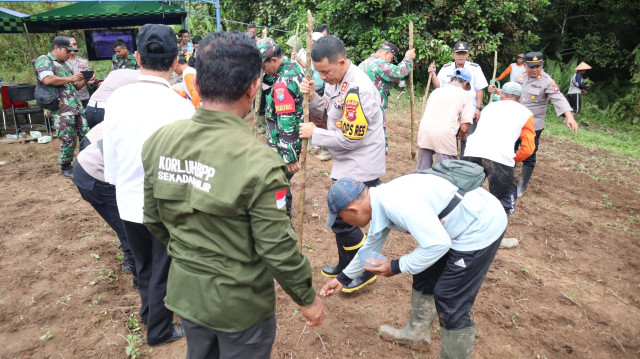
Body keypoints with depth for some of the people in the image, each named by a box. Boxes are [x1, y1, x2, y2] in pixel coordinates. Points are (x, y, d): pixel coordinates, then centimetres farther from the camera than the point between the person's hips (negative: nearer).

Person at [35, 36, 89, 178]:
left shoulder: (64, 64, 25)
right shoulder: (44, 60, 0)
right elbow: (48, 79, -18)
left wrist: (84, 81, 10)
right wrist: (70, 78, -11)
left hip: (76, 106, 8)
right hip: (61, 109, -8)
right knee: (68, 139, -6)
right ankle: (65, 167, 11)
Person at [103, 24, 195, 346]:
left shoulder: (117, 98, -8)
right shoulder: (180, 106, -22)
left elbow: (109, 154, 2)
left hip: (129, 202, 5)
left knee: (143, 265, 27)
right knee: (164, 271, 17)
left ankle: (148, 312, 51)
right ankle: (159, 330, 37)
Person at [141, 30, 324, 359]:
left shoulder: (158, 142, -12)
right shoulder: (258, 162, -29)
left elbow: (153, 220, 0)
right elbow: (278, 249, -22)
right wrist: (308, 298, -5)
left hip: (184, 292, 5)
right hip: (239, 304, -5)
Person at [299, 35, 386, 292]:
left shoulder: (358, 90, -25)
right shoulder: (335, 81, 5)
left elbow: (350, 138, -25)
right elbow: (330, 113, 14)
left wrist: (314, 134, -15)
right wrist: (313, 97, -4)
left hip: (360, 168, -10)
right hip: (346, 165, 10)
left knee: (342, 220, -3)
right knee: (340, 217, 19)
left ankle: (366, 271, 19)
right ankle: (346, 266, 39)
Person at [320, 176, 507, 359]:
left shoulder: (396, 203, -30)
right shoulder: (380, 200, 2)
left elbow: (438, 244, -28)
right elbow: (371, 245, 18)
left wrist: (396, 267, -15)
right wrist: (343, 278, 29)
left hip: (483, 226, -9)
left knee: (451, 302, -3)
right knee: (424, 276, 20)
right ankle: (418, 331, 41)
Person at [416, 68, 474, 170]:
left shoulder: (436, 90, 21)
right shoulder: (465, 96, 7)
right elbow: (464, 127, 0)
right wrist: (462, 135, 22)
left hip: (424, 132, 5)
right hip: (445, 135, -5)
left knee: (422, 170, 14)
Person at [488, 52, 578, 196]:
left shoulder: (547, 81, -14)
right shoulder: (521, 78, 5)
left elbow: (559, 99, -24)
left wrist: (569, 117, -38)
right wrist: (497, 91, 2)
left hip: (533, 126, -5)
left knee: (528, 157, 5)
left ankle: (522, 185, 21)